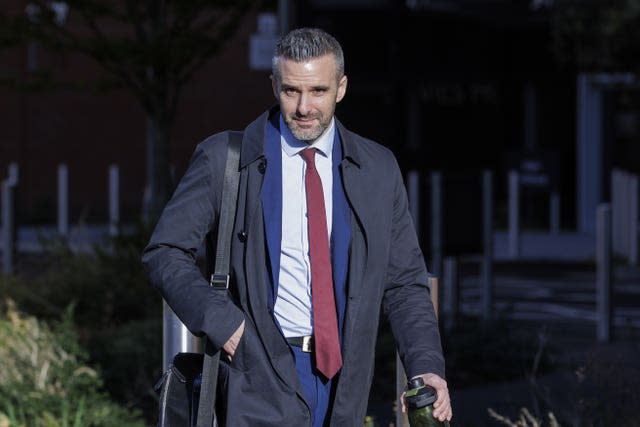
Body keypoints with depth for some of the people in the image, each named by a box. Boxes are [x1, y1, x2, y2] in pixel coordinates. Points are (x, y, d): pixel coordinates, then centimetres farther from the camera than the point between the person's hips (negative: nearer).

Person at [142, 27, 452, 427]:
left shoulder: (378, 168, 8)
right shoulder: (224, 158, -1)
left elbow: (405, 283, 10)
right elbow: (165, 252, 1)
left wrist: (427, 366, -5)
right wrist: (222, 321, -13)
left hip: (344, 379, 4)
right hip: (263, 376, -4)